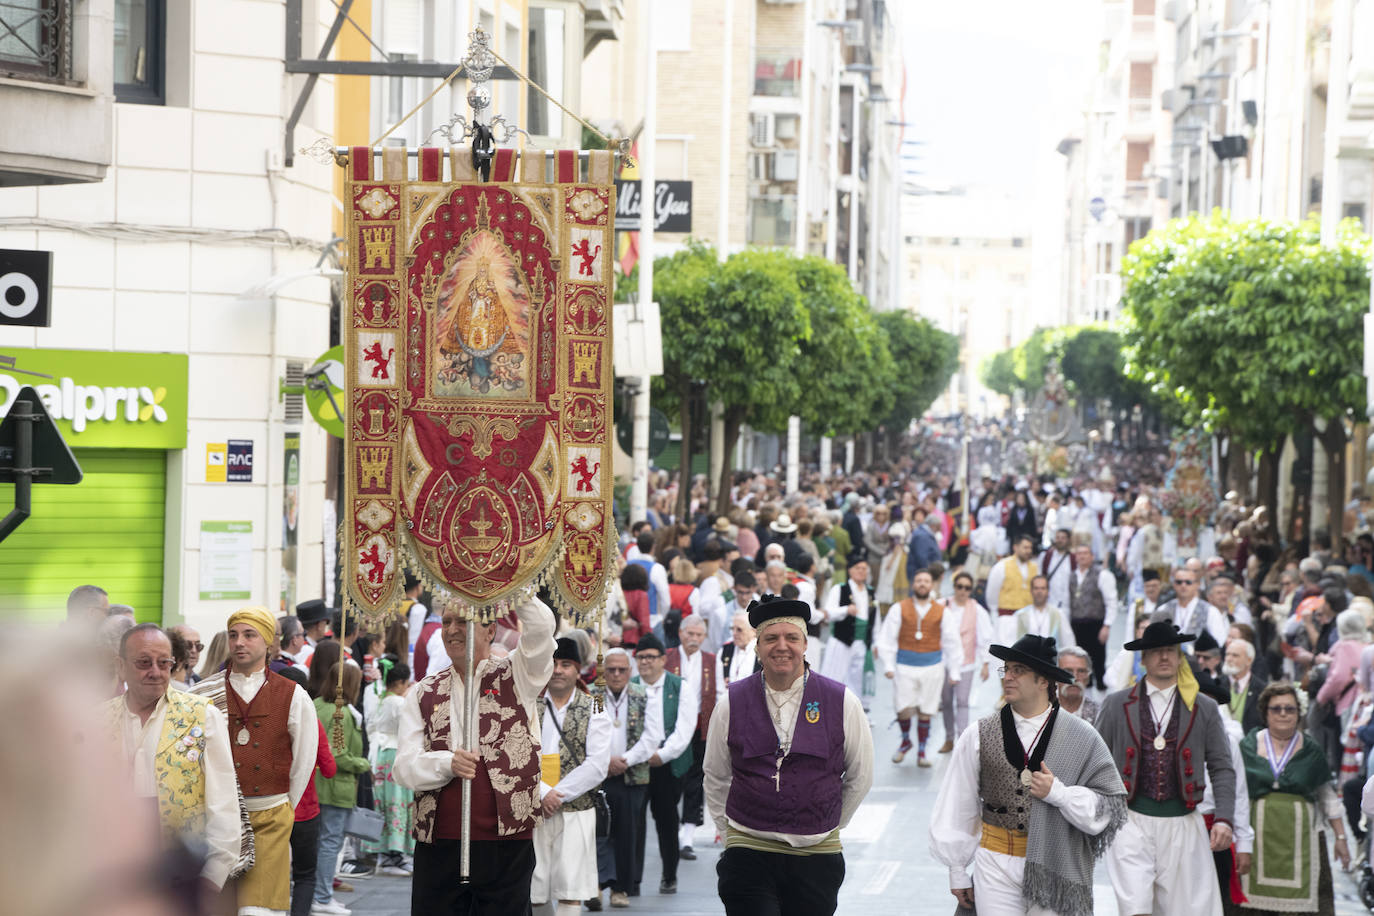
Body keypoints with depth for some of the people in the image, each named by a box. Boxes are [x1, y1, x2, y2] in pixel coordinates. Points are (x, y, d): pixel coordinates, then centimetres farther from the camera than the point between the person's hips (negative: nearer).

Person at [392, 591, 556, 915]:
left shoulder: (515, 678, 7)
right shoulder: (423, 694, 13)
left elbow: (540, 626, -12)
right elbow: (404, 767, 3)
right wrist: (447, 763, -16)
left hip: (506, 848, -2)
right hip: (438, 848, 2)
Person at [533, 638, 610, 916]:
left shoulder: (594, 711, 4)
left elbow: (597, 766, -5)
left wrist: (557, 795, -12)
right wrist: (542, 792, -14)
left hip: (575, 812, -1)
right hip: (531, 812, 1)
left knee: (571, 893, -3)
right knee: (530, 893, 1)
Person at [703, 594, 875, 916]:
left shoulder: (842, 702, -1)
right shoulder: (732, 703, 1)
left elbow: (860, 776, 13)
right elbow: (716, 777, 16)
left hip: (816, 855, 1)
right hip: (748, 852, -1)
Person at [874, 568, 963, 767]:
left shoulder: (942, 612, 5)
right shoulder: (899, 609, 2)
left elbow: (953, 642, 8)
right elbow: (887, 638, 2)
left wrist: (954, 672, 6)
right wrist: (888, 665, -5)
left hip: (932, 668, 1)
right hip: (905, 667, -1)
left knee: (925, 712, 2)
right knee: (904, 709, -5)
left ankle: (921, 752, 14)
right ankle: (905, 741, 22)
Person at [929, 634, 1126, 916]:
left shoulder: (1081, 738, 0)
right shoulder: (978, 737, 2)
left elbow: (1108, 808, 1)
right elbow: (957, 809, 8)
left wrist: (1058, 792, -14)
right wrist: (957, 872, 10)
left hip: (1054, 868, -1)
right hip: (995, 868, 1)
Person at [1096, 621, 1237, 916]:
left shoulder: (1204, 709, 9)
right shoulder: (1116, 705, 7)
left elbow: (1222, 768, 8)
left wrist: (1223, 818, -5)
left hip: (1182, 825, 1)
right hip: (1131, 822, -1)